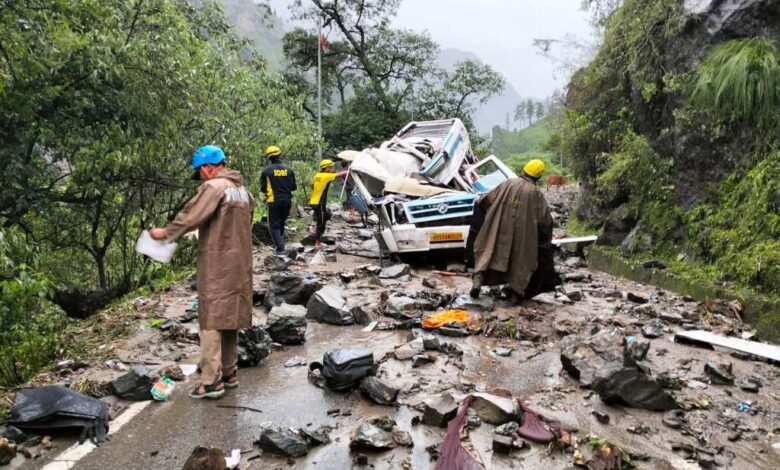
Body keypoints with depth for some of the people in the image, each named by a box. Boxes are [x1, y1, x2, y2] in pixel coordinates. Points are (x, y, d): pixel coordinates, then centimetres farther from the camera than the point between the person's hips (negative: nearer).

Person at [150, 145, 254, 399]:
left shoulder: (214, 187, -12)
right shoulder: (242, 190, 13)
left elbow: (191, 216, -16)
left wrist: (166, 233, -4)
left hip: (217, 266, -8)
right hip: (239, 265, 8)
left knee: (211, 321, -4)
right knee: (230, 318, 14)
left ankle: (211, 381, -3)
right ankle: (229, 373, 22)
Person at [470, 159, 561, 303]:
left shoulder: (509, 183, -1)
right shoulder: (536, 193, -4)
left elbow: (486, 201, 3)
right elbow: (545, 220, -1)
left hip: (500, 230, 1)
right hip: (522, 236, -1)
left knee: (489, 251, 9)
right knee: (520, 259, 12)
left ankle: (478, 280, -6)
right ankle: (516, 292, 15)